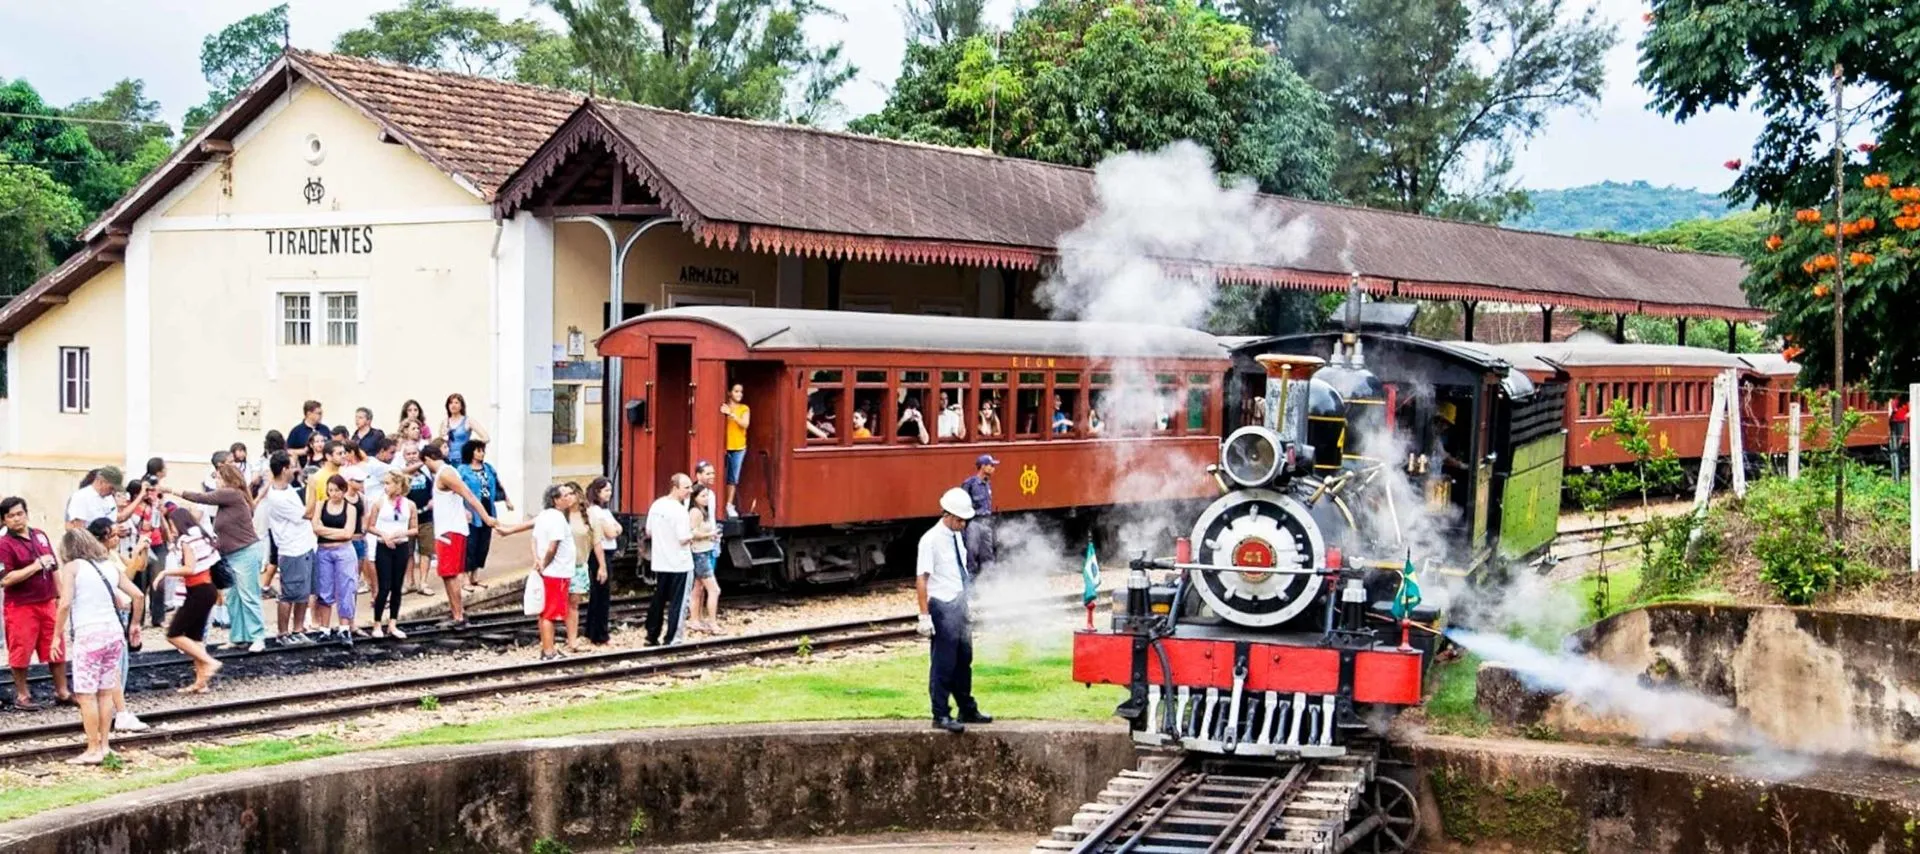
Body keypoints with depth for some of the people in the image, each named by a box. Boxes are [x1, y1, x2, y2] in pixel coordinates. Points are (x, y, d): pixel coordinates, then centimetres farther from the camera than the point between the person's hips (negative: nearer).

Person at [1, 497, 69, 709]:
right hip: (20, 607, -5)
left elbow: (54, 568, 18)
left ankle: (62, 691, 20)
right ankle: (22, 696, 17)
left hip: (47, 603, 5)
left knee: (57, 649, 9)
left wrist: (59, 596, 15)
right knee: (20, 653, 3)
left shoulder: (40, 536, 8)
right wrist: (36, 566, -19)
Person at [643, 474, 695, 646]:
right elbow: (684, 539, -21)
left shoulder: (656, 505, 4)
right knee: (677, 603, 1)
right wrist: (692, 534, -2)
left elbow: (648, 533, 11)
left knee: (657, 600, 16)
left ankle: (652, 637, 22)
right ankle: (671, 640, 1)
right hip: (679, 563, -7)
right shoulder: (679, 510, -19)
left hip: (659, 562, 7)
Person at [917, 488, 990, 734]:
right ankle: (941, 716, 6)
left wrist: (969, 599, 19)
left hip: (960, 605, 8)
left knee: (964, 662, 17)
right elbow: (921, 579, -16)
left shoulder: (957, 537, 9)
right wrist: (925, 615, -19)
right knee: (943, 664, -2)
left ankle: (967, 710, 29)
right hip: (943, 606, -8)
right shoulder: (931, 540, -14)